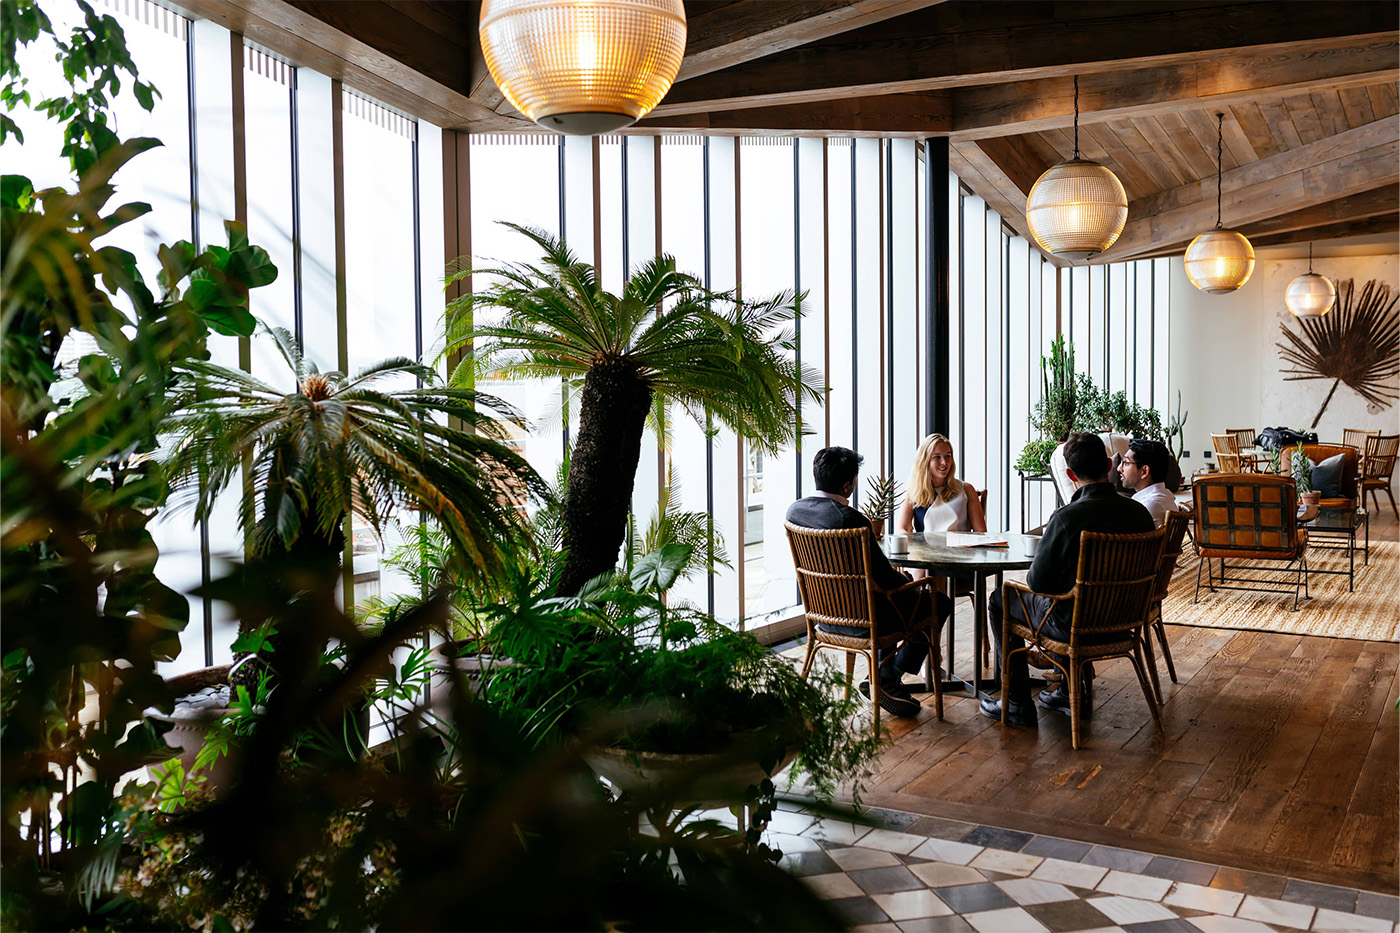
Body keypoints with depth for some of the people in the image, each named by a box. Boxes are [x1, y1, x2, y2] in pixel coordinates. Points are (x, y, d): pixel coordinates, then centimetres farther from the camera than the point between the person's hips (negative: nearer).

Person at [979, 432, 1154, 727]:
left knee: (1000, 601, 18)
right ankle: (1073, 692, 37)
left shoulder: (1066, 517, -27)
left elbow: (1037, 581, -19)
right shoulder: (1140, 513, -8)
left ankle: (1018, 703, 20)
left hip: (1073, 623, -6)